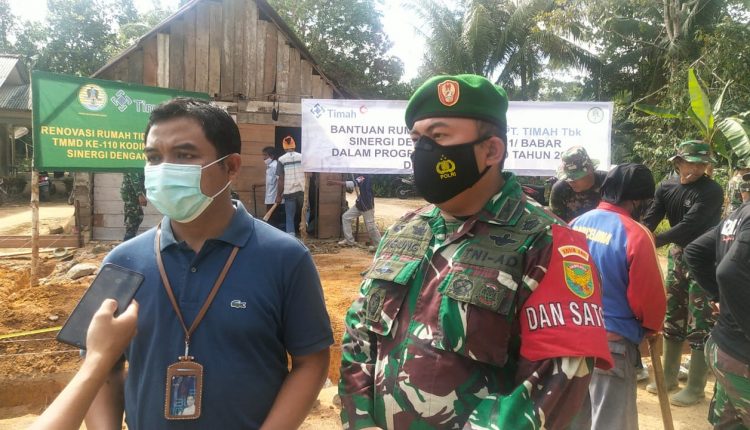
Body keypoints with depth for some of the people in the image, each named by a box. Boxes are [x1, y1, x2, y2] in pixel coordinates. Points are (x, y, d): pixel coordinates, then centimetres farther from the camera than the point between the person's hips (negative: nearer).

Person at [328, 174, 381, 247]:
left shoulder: (366, 176, -21)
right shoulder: (359, 176, 8)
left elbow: (353, 184, -33)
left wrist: (336, 182, -36)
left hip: (367, 205, -9)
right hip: (359, 204, 9)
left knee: (370, 226, -1)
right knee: (345, 217, 7)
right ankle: (349, 240, 14)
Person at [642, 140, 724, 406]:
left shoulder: (711, 191, -18)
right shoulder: (666, 187, -1)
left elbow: (688, 226, -26)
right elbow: (650, 219, -9)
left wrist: (654, 241, -31)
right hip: (678, 253, 6)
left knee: (699, 324, -1)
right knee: (672, 317, 14)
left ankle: (695, 388, 12)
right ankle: (669, 376, 28)